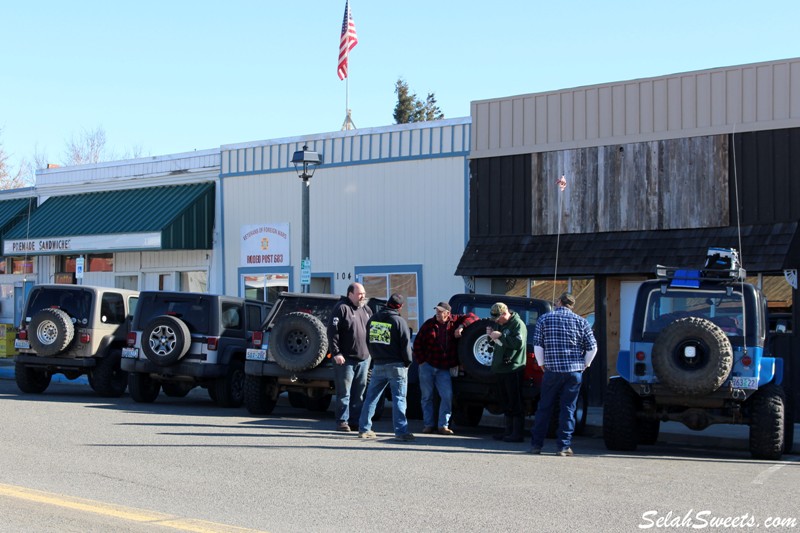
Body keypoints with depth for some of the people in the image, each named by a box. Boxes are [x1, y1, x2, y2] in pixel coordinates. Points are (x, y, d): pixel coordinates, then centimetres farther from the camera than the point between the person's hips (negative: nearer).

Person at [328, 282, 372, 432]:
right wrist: (336, 353, -19)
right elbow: (332, 331, -14)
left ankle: (355, 421, 17)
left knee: (359, 393, 10)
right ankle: (342, 421, 4)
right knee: (344, 392, -2)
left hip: (364, 358, 7)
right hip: (346, 359, -7)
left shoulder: (366, 310, 14)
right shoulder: (342, 308, -8)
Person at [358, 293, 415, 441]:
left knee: (371, 397, 12)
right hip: (396, 365, -5)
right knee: (399, 398, -3)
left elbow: (368, 341, 14)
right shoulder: (399, 321, -10)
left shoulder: (373, 319, 8)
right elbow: (405, 343, -10)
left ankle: (364, 428, 15)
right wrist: (408, 362, 2)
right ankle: (401, 431, -7)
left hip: (377, 365, 5)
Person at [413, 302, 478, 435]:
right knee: (427, 396, 5)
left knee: (447, 396, -8)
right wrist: (421, 361, -3)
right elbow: (417, 343, 3)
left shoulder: (454, 321, 1)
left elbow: (472, 317, 3)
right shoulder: (429, 324, 0)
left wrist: (461, 327, -14)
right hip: (427, 366, 0)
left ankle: (443, 425, 0)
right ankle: (429, 424, 15)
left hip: (444, 368, 0)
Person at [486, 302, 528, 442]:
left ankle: (517, 434, -4)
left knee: (515, 403, -6)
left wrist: (500, 336, -20)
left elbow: (519, 343, -23)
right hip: (501, 368, 9)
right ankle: (509, 431, 19)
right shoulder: (501, 324, 18)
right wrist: (492, 335, 7)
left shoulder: (518, 324, -9)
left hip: (513, 369, -9)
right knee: (506, 403, 13)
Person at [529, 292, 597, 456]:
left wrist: (542, 364, 9)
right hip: (575, 371, 0)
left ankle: (536, 444, 12)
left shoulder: (544, 319, 3)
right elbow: (592, 347, 0)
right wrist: (584, 364, 11)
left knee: (544, 407, 9)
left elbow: (537, 345, -1)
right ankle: (564, 446, 2)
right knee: (568, 409, 3)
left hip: (552, 370, 0)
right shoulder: (581, 321, 4)